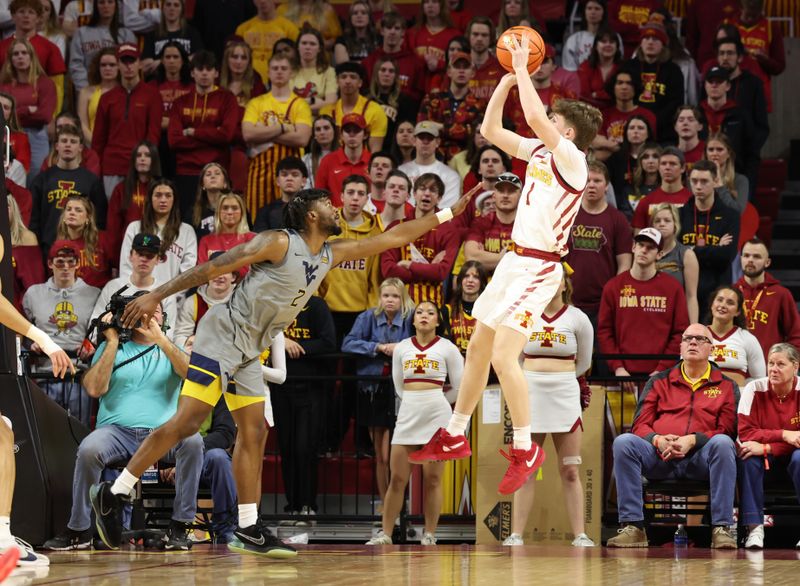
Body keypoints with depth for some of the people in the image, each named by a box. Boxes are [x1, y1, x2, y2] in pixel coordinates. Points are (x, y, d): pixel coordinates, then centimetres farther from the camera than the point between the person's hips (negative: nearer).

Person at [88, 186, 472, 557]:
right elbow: (214, 267, -16)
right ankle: (113, 495, -10)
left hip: (248, 352, 9)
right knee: (186, 423, -15)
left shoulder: (332, 255, 11)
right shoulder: (279, 243, -14)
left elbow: (391, 238, 15)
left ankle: (248, 530, 7)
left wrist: (448, 213, 15)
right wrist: (157, 295, -19)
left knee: (253, 431, 5)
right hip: (221, 338, -9)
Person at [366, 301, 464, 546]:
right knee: (397, 478, 0)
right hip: (407, 415, 2)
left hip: (437, 415, -2)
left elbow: (459, 388, 7)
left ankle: (429, 535, 5)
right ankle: (385, 533, 4)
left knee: (432, 479, 0)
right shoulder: (401, 348, 10)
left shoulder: (448, 348, 2)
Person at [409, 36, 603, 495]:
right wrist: (508, 79, 4)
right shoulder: (538, 151, 8)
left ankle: (526, 450, -6)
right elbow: (491, 130, 12)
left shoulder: (573, 160, -16)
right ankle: (455, 436, 26)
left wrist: (524, 69, -19)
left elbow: (534, 117, -29)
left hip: (539, 269, -9)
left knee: (503, 355, -17)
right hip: (514, 261, 9)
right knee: (479, 345, 14)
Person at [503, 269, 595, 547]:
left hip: (565, 397, -2)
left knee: (570, 472, -1)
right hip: (530, 395, 2)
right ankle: (516, 534, 1)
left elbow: (583, 362, 13)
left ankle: (580, 535, 0)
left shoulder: (578, 318, 1)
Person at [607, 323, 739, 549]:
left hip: (701, 457, -2)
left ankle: (721, 528, -33)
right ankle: (633, 527, -27)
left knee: (722, 443, -35)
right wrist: (657, 440, -13)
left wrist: (693, 440, -16)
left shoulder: (726, 386, 14)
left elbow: (727, 430, 2)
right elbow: (640, 424, 11)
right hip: (660, 459, 2)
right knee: (623, 442, -26)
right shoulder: (659, 382, 19)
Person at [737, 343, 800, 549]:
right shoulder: (755, 389, -11)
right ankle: (755, 528, -28)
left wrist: (766, 448, -30)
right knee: (748, 458, -32)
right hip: (766, 462, 1)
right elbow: (745, 432, -17)